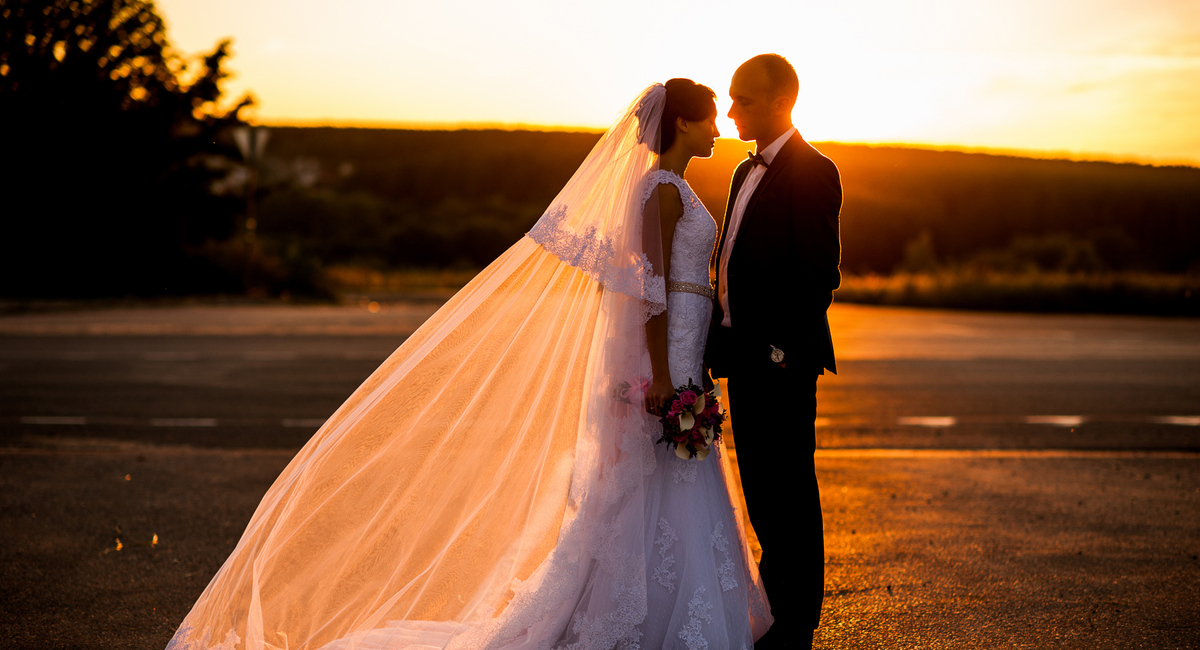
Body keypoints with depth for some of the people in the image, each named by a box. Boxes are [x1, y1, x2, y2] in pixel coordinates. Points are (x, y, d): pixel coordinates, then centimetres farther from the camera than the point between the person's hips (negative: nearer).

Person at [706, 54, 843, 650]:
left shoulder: (812, 172, -11)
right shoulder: (746, 172, 17)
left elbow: (820, 272, -16)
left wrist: (782, 349, -18)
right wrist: (720, 342, 13)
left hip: (782, 360, -9)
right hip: (744, 355, 9)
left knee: (790, 494, -1)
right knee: (760, 489, 15)